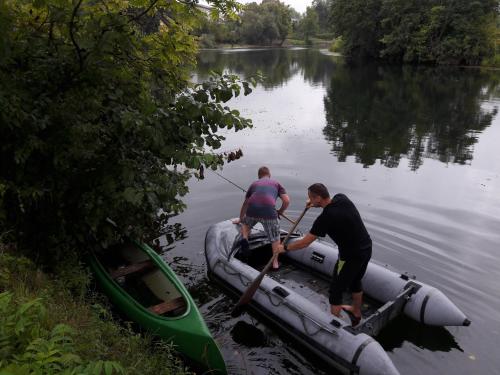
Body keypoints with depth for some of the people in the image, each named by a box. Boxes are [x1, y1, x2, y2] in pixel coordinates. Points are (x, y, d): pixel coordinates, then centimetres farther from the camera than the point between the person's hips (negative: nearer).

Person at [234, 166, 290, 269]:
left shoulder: (254, 184, 31)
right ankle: (275, 263, 17)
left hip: (252, 210, 2)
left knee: (246, 223, 35)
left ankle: (244, 238, 9)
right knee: (275, 238, 18)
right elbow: (287, 201, 13)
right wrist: (280, 212, 31)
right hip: (269, 211, -2)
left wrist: (240, 219, 53)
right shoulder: (276, 183, 26)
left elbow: (245, 204, 39)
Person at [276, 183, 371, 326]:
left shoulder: (325, 218, -25)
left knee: (336, 291, 8)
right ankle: (356, 312, 51)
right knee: (355, 282, 30)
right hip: (366, 249, 8)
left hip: (351, 256, -8)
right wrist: (314, 203, 14)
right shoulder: (342, 198, -7)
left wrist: (285, 248, -3)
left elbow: (304, 243, -17)